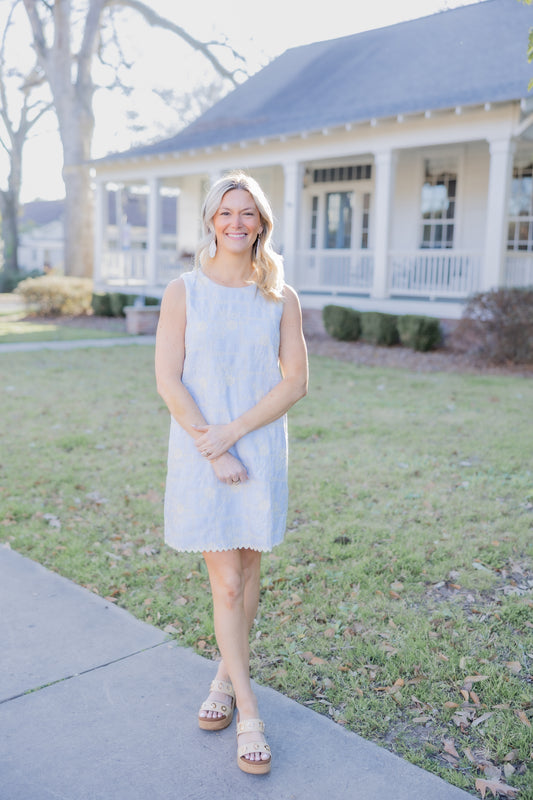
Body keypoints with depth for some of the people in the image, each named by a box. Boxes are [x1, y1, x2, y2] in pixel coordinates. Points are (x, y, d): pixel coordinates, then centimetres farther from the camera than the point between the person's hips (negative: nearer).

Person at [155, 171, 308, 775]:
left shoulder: (281, 298, 2)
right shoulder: (183, 292, -2)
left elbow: (295, 383, -3)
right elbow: (168, 381, -7)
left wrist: (233, 431, -13)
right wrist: (213, 450, -12)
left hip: (262, 449, 2)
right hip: (198, 450, -1)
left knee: (247, 574, 12)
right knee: (226, 584, 0)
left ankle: (228, 675, 36)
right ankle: (249, 713, 14)